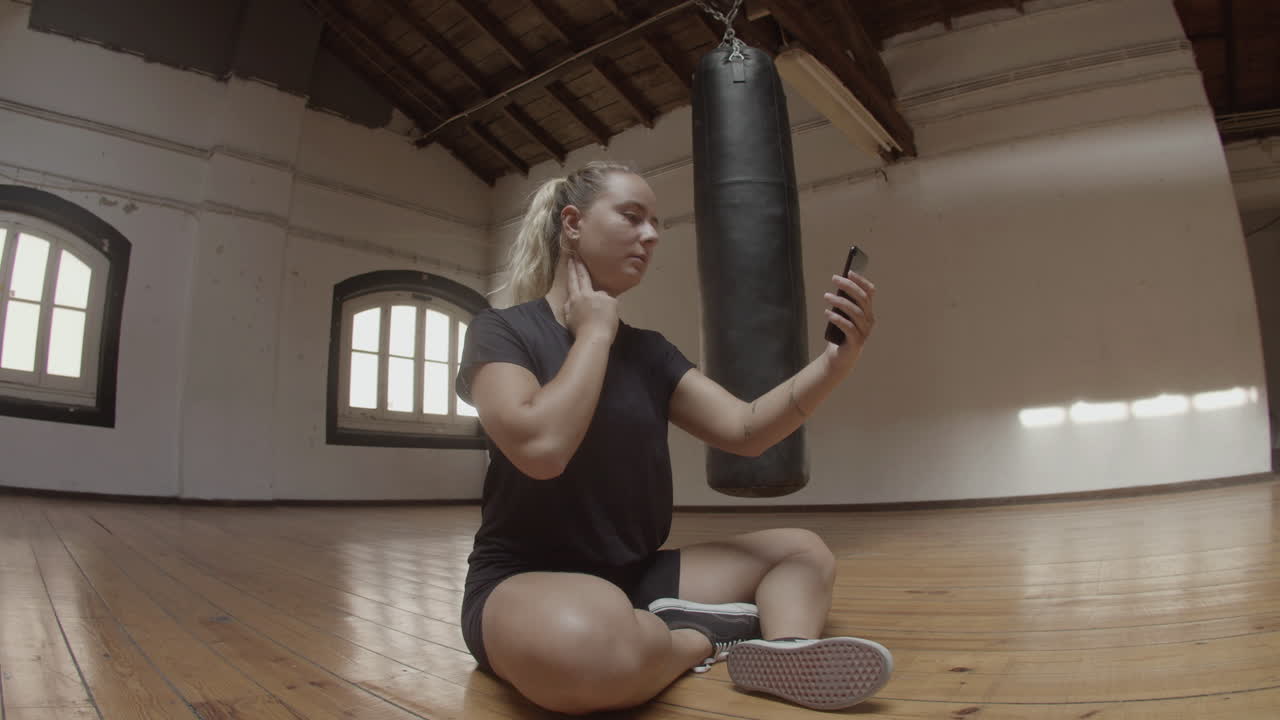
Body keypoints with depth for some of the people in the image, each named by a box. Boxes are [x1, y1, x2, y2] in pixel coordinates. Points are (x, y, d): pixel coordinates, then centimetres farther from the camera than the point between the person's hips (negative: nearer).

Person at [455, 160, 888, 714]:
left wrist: (836, 359, -19)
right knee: (584, 643, -42)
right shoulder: (502, 330, -7)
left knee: (803, 552, 4)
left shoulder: (648, 350, 9)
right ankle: (708, 637, -11)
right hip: (525, 583, -7)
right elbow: (541, 447, -26)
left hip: (637, 577, 7)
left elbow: (746, 430, -3)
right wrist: (595, 333, -13)